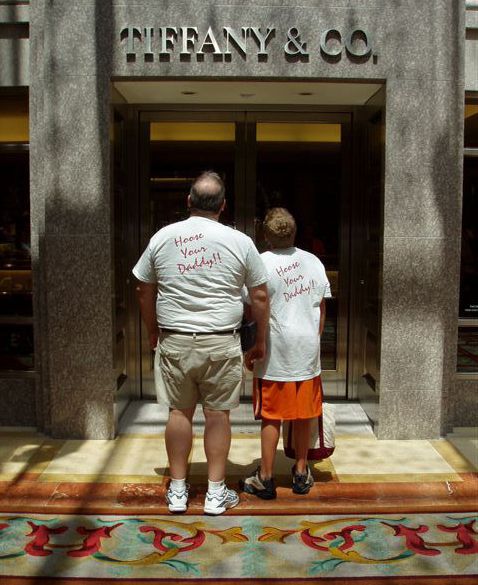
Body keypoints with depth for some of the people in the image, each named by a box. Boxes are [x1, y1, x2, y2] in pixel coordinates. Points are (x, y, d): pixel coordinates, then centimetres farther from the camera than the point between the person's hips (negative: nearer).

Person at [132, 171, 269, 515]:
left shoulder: (162, 237, 1)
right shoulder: (240, 242, -3)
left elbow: (144, 290, 9)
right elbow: (260, 297, 0)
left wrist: (153, 332, 22)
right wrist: (261, 341, 12)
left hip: (174, 341, 2)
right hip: (221, 344, -1)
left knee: (179, 412, 12)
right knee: (218, 414, 8)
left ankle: (177, 491, 24)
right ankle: (216, 493, 19)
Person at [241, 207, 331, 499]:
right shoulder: (314, 262, 4)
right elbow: (322, 308, 8)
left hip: (275, 353, -4)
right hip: (308, 350, 4)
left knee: (271, 417, 5)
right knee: (303, 414, 14)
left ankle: (266, 478, 14)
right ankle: (301, 473, 27)